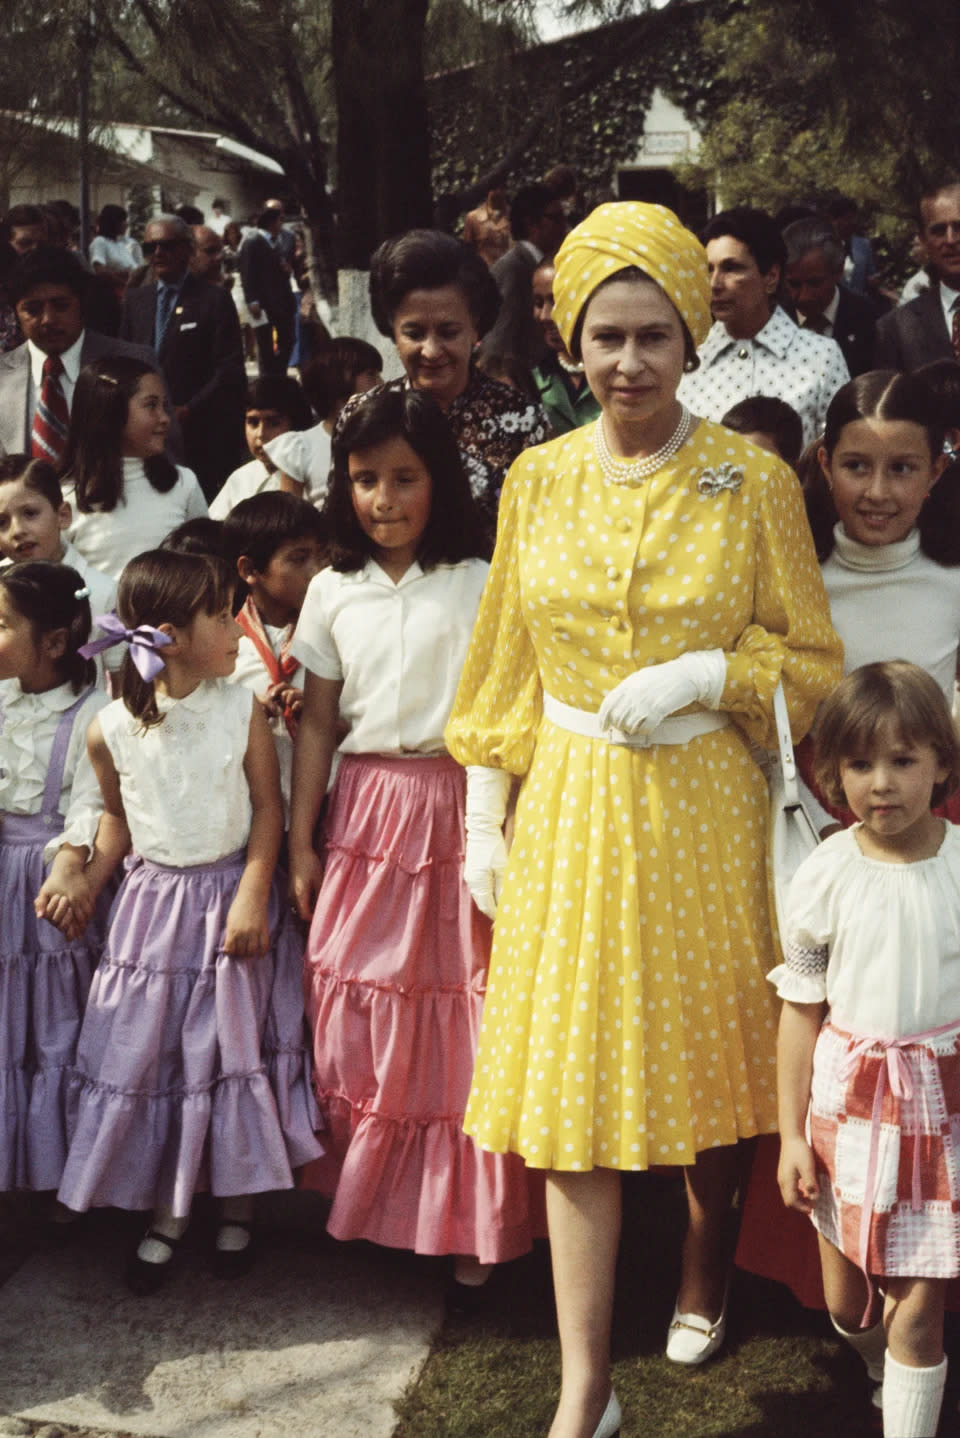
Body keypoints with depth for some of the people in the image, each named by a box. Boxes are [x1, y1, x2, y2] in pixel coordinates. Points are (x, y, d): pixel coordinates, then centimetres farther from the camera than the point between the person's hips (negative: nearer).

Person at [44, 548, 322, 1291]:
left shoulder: (241, 709, -11)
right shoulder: (112, 729, -9)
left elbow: (268, 805, -6)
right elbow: (119, 817, 7)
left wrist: (253, 894, -13)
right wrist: (84, 873, -5)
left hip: (231, 893, -1)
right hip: (154, 903, 1)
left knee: (235, 1052, 5)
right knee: (148, 1055, 6)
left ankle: (238, 1208, 24)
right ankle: (166, 1215, 23)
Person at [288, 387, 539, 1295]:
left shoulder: (478, 587, -3)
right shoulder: (333, 592, 7)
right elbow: (317, 722, 9)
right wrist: (300, 842, 7)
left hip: (457, 806, -3)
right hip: (365, 810, 3)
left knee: (463, 1008, -1)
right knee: (355, 1003, 4)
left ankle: (467, 1216, 14)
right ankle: (366, 1195, 23)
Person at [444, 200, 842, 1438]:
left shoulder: (754, 483, -5)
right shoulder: (536, 480, 3)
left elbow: (814, 666, 0)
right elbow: (504, 672, 8)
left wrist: (705, 673, -17)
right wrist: (485, 818, 5)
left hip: (704, 811, -1)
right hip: (568, 812, 2)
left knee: (708, 1058, 14)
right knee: (571, 1092, 2)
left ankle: (706, 1260, 45)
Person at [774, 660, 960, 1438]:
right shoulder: (826, 876, -7)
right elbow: (803, 1009, 1)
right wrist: (791, 1133, 3)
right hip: (848, 1103, 2)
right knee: (847, 1305, 16)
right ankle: (878, 1360, 50)